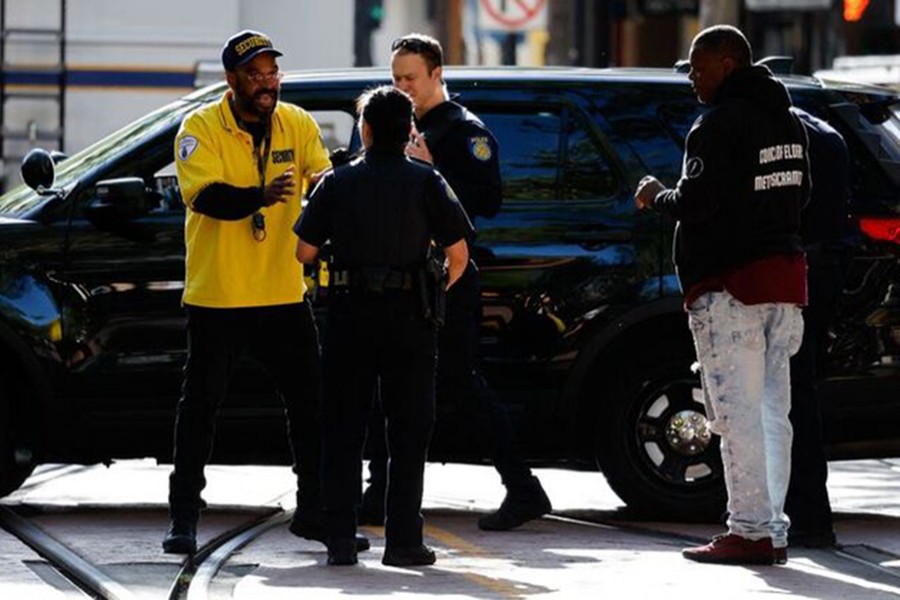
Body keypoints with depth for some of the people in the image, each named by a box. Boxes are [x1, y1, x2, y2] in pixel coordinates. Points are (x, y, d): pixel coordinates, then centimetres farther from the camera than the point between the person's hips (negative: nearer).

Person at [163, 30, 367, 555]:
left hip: (283, 292, 4)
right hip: (218, 294, -4)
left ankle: (313, 510, 19)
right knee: (201, 404, 2)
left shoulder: (298, 125, 5)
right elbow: (206, 197, -22)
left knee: (311, 400, 7)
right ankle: (184, 517, 10)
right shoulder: (202, 128, -8)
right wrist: (262, 196, -37)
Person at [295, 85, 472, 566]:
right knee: (408, 432, 5)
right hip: (408, 316, -1)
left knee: (342, 431, 7)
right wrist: (442, 288, 17)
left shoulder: (337, 183, 1)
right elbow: (458, 253, -2)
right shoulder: (426, 182, -1)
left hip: (349, 314, 1)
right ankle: (403, 540, 1)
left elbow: (304, 251, 2)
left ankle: (341, 540, 3)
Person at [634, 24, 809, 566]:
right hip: (785, 278, 9)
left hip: (730, 285, -9)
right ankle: (774, 530, 12)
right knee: (773, 411, 11)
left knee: (738, 413, -7)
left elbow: (696, 202, -18)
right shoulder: (786, 120, 16)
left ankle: (751, 531, -9)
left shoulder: (720, 124, -13)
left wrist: (657, 196, 0)